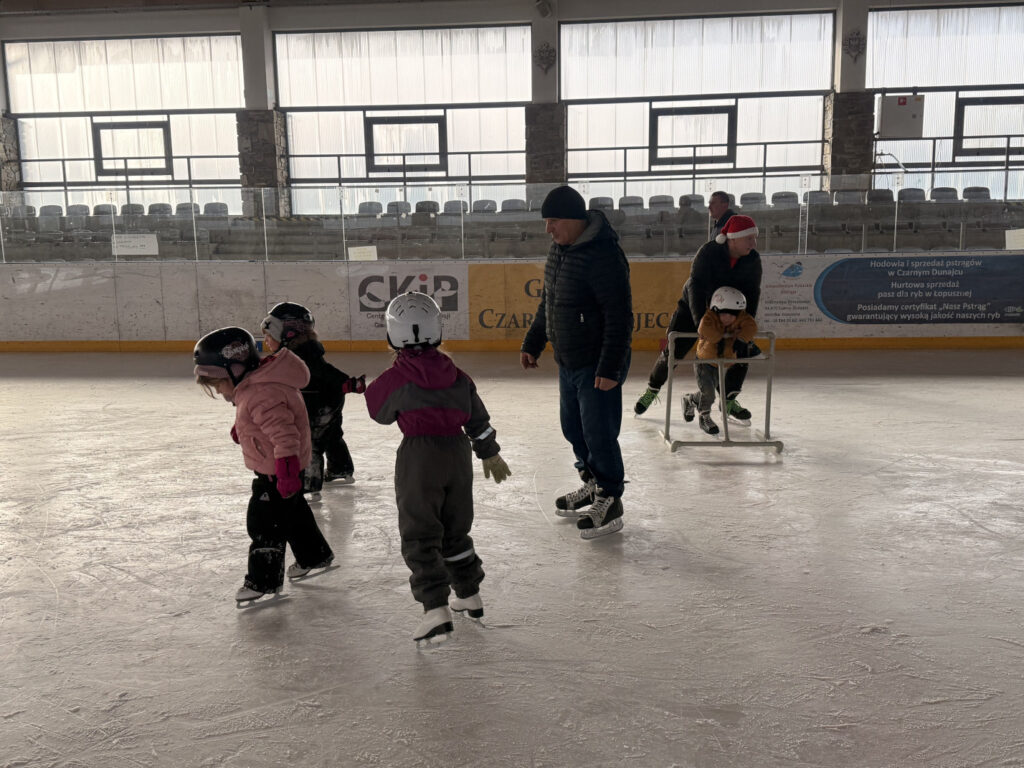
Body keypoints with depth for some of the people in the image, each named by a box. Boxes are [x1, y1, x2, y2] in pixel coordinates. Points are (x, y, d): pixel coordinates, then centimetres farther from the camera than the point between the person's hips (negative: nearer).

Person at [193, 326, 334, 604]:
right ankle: (314, 555, 40)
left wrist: (286, 470, -35)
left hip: (278, 469, -11)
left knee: (264, 520, -3)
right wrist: (240, 428, 28)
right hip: (272, 467, 11)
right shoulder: (252, 387, 3)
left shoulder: (261, 395, -30)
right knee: (292, 511, 23)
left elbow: (284, 432, -34)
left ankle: (264, 580, 7)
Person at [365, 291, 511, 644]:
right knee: (455, 530, 21)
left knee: (419, 537, -1)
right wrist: (490, 453, 26)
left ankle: (436, 609, -9)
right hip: (457, 452, 5)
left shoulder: (396, 377, -7)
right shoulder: (456, 375, 6)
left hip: (419, 456, -5)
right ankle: (470, 596, 32)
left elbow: (379, 411, 9)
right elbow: (477, 418, 14)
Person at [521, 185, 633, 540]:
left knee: (599, 433, -2)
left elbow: (620, 316, -24)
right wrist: (533, 344, 19)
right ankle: (592, 484, 38)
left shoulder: (603, 255, -23)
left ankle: (609, 502, 14)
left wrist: (610, 369, -25)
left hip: (597, 365, -9)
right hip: (568, 361, 9)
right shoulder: (560, 248, 7)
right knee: (573, 428, 19)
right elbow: (548, 302, 19)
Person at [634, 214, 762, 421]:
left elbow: (752, 293, -8)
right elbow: (696, 285, -29)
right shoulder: (709, 251, -25)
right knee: (672, 352, -5)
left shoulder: (753, 260, -13)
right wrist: (701, 322, -36)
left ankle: (729, 400, 10)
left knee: (742, 350, -9)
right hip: (693, 308, -3)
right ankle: (651, 391, 19)